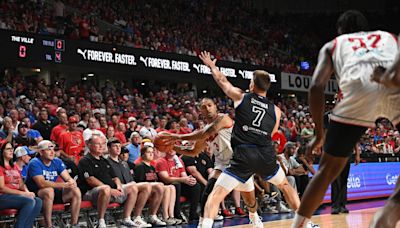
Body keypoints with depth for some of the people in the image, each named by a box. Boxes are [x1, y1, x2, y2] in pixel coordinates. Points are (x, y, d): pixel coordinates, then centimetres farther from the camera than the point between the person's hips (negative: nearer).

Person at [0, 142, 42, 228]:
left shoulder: (15, 167, 20)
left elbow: (21, 184, 17)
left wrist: (27, 192, -6)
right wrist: (23, 193, -16)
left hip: (16, 195, 7)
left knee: (38, 201, -18)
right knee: (30, 201, -29)